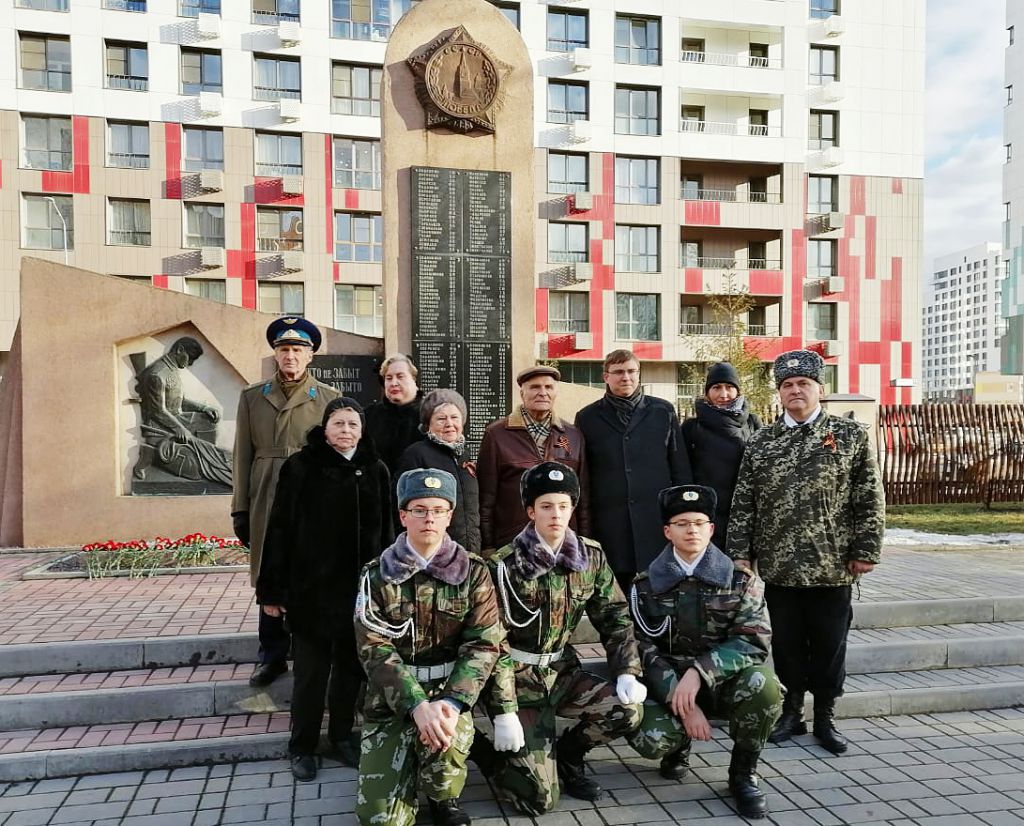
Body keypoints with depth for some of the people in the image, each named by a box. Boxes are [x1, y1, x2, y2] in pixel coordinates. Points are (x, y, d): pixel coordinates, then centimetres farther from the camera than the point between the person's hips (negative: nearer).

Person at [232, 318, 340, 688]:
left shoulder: (330, 398, 4)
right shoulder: (252, 397, 8)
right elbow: (242, 456, 7)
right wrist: (240, 509, 3)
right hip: (267, 505, 2)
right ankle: (272, 656, 23)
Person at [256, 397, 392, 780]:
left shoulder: (375, 470, 4)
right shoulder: (301, 467, -6)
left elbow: (385, 531, 6)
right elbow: (280, 530, -6)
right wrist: (272, 589, -8)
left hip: (361, 588, 3)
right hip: (312, 588, -3)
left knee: (351, 667, 14)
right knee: (311, 671, 7)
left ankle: (342, 735, 33)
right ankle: (302, 747, 24)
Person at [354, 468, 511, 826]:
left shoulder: (473, 572, -2)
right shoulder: (377, 576, -4)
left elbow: (484, 643, -9)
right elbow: (375, 649, -12)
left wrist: (453, 702, -25)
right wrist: (417, 705, -26)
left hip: (449, 689, 0)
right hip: (391, 697, 1)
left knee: (444, 741, -33)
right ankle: (411, 766, 26)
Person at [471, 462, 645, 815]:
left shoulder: (591, 557, -2)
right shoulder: (505, 565, -15)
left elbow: (615, 618, 4)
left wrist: (627, 673, -11)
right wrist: (503, 712, -19)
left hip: (562, 670, 5)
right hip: (518, 676, -5)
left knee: (627, 711, -22)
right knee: (540, 797, -12)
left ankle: (566, 755, 9)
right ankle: (478, 747, 18)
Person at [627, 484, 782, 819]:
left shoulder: (741, 580, -3)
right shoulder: (646, 586, -3)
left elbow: (754, 640, -14)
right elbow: (644, 650, -9)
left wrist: (699, 672, -28)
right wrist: (683, 703, -22)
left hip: (723, 681, 0)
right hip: (667, 684, 0)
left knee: (763, 684, -32)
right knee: (650, 739, -29)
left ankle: (743, 773, -4)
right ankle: (678, 746, 13)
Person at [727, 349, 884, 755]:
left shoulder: (850, 435, 0)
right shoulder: (760, 442, 5)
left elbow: (870, 499, -1)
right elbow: (743, 504, 5)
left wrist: (865, 550, -6)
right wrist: (740, 554, 0)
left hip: (832, 566, -1)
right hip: (778, 566, 2)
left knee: (829, 644, 9)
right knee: (786, 642, 12)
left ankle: (825, 717, 26)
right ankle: (791, 710, 29)